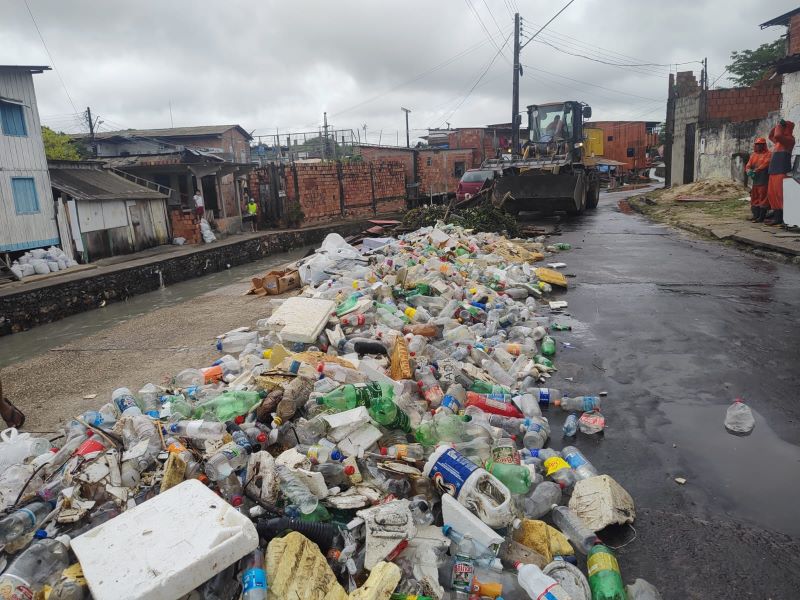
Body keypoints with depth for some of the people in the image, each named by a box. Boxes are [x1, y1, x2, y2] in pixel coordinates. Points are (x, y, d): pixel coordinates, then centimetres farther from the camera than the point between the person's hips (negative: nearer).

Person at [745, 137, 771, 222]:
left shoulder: (768, 154, -2)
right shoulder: (753, 155, 18)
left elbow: (765, 164, -16)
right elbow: (748, 165, 8)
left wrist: (755, 171, -23)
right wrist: (749, 171, -14)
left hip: (764, 181, -7)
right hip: (755, 180, 7)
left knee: (762, 198, -8)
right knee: (754, 197, 8)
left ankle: (761, 217, -8)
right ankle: (755, 215, 15)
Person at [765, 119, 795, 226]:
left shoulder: (790, 139, -6)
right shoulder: (779, 141, 20)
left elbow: (777, 135, -25)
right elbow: (771, 136, 38)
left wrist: (779, 126, -6)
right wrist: (777, 126, 22)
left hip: (781, 172, -9)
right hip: (774, 171, 9)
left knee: (779, 194, -13)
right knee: (771, 194, 9)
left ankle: (779, 218, -14)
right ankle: (775, 216, 13)